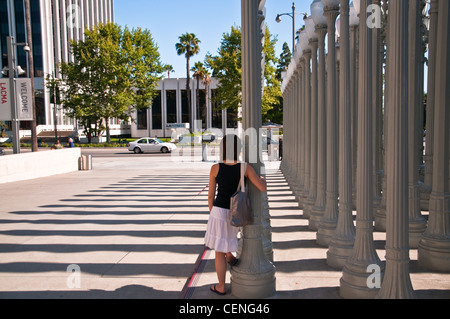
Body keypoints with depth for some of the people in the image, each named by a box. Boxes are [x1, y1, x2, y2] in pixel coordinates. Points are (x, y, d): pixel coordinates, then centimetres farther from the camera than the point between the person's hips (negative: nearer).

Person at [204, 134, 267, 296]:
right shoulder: (245, 167, -13)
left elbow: (210, 195, -6)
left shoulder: (216, 168, -14)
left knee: (219, 251, 15)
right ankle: (230, 256, 39)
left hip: (219, 212, -2)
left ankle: (221, 287, 27)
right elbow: (263, 188, -19)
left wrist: (211, 213, 9)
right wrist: (263, 179, 5)